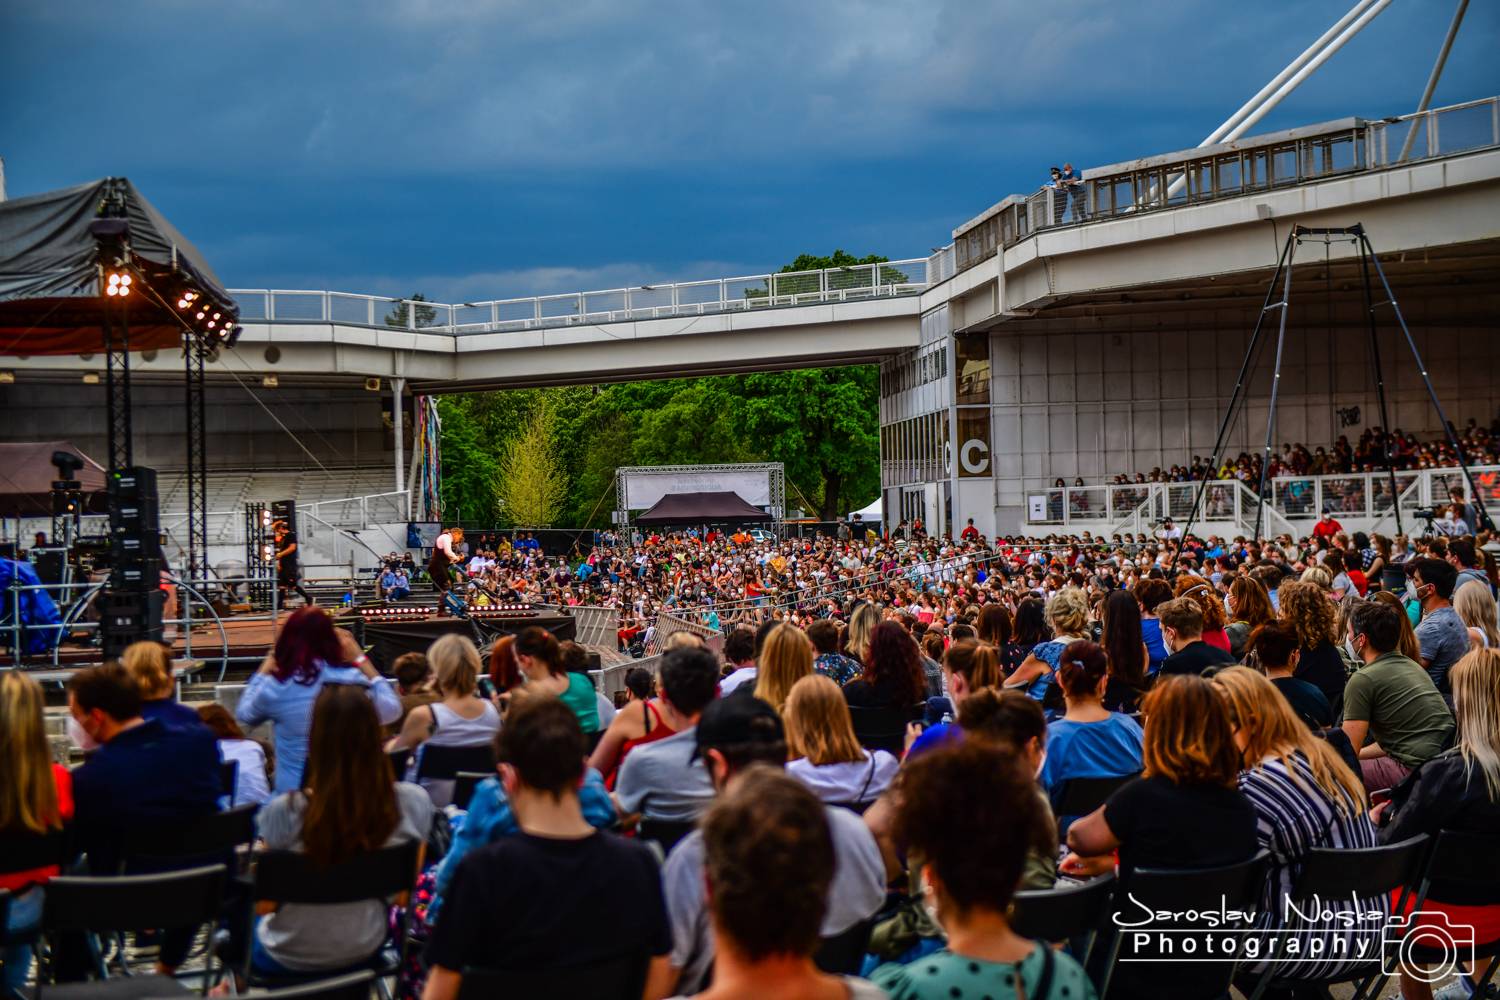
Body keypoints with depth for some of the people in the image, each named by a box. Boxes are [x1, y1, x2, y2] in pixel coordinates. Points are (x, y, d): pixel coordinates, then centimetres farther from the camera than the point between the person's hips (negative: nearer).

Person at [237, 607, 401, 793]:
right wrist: (361, 659, 5)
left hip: (291, 791, 0)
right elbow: (392, 711, 4)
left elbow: (243, 715, 11)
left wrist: (265, 669, 17)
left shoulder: (274, 688, -11)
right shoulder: (351, 680, -13)